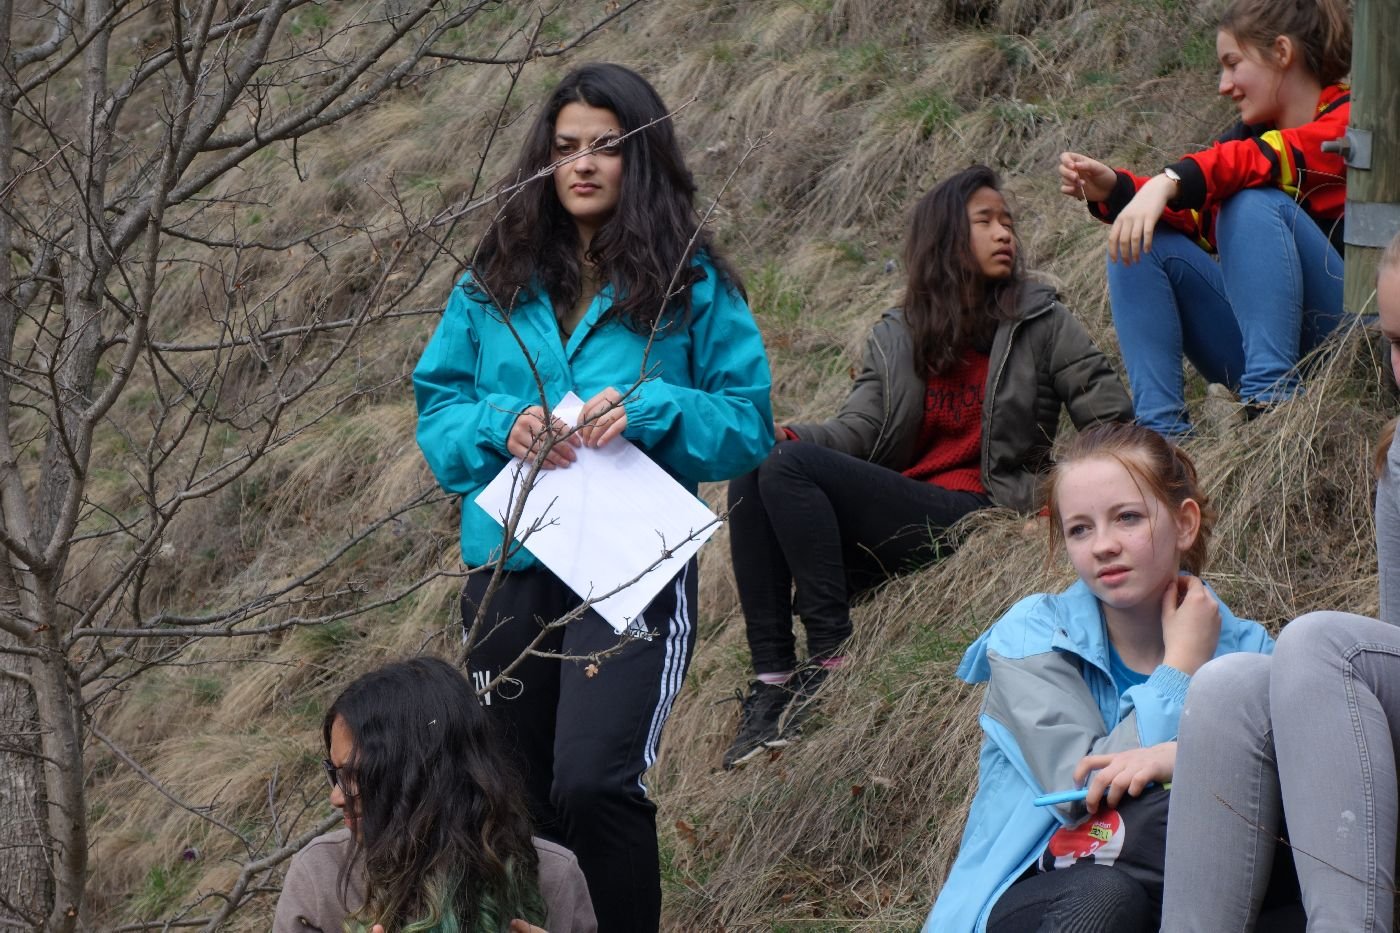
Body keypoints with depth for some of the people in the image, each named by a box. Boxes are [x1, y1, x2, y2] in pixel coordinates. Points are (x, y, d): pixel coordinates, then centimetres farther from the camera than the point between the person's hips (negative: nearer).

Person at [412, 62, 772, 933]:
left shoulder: (693, 283, -1)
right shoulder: (495, 282, 8)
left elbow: (750, 425, 0)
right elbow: (436, 411, 9)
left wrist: (651, 411, -18)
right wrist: (500, 426, -12)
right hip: (510, 566, 4)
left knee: (593, 783, -21)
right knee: (517, 799, 12)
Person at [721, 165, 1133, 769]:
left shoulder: (1039, 321, 10)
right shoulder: (896, 338, 19)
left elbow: (1112, 420, 4)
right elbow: (858, 428, 5)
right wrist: (794, 436, -18)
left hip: (969, 514, -5)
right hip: (893, 510, 5)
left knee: (789, 469, -24)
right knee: (752, 473, -20)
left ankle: (830, 657, -26)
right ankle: (771, 680, -25)